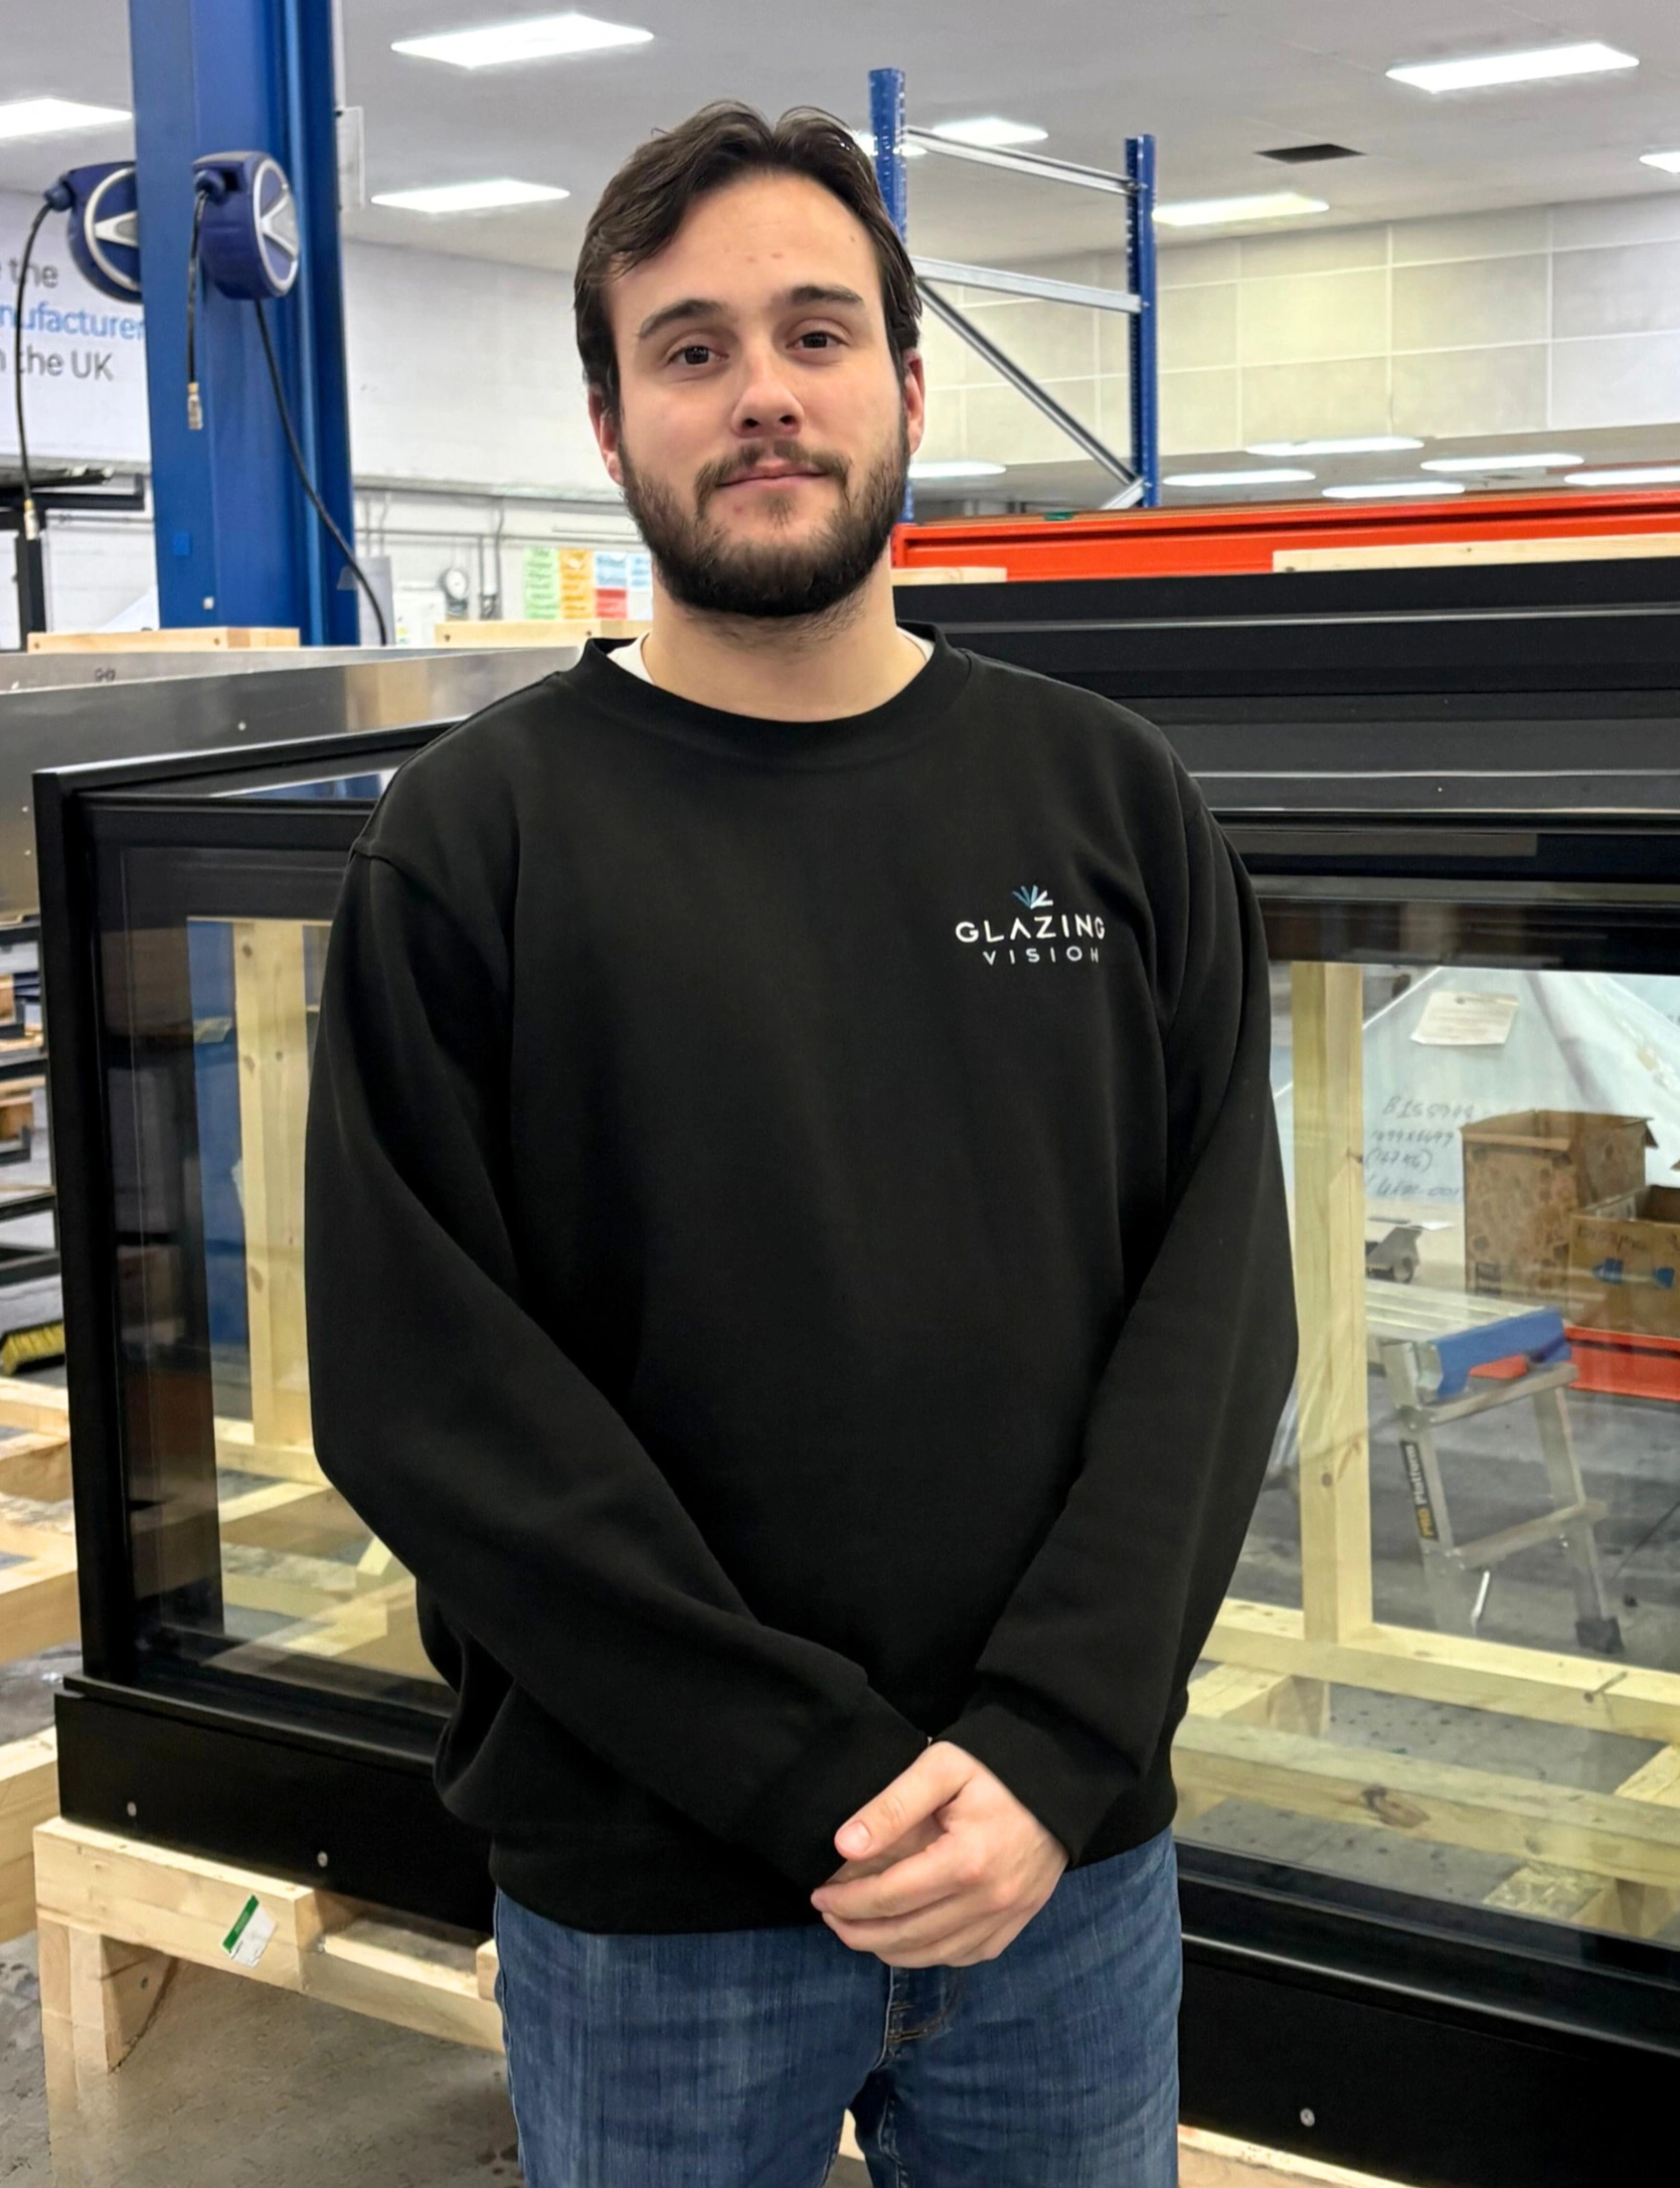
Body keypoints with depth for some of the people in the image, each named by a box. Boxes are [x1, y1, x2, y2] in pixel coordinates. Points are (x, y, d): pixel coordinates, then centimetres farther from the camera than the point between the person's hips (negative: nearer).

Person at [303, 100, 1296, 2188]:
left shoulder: (1109, 800, 2)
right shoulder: (471, 835, -6)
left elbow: (1219, 1302, -3)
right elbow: (423, 1391, -11)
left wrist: (1047, 1750, -14)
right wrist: (828, 1780, -16)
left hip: (1069, 1853, 3)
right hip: (648, 1898, -2)